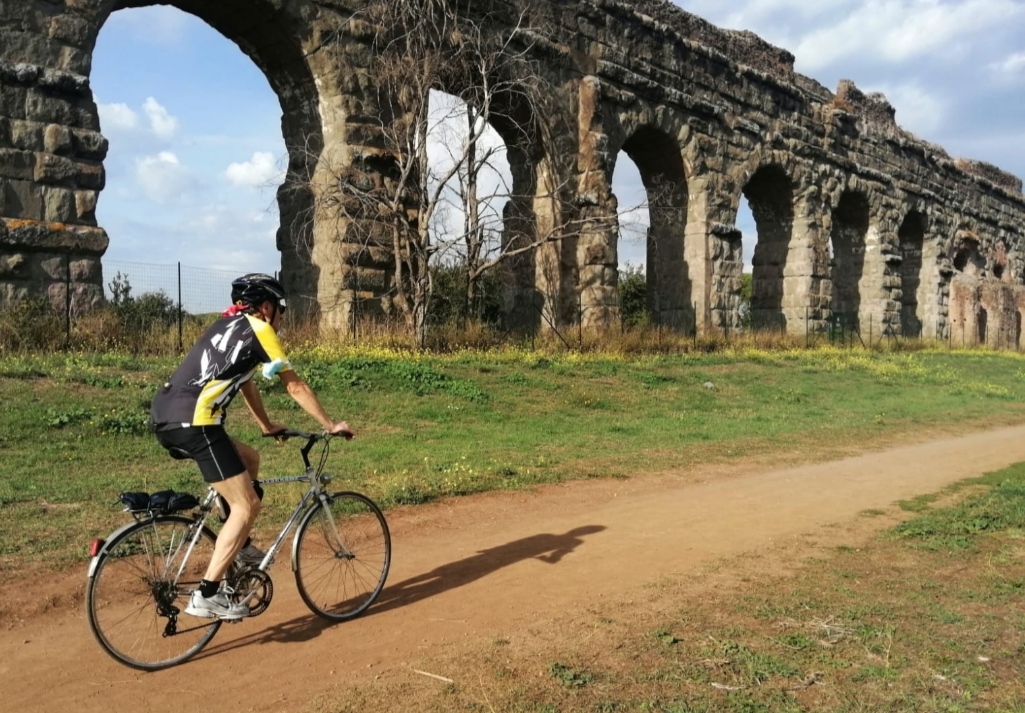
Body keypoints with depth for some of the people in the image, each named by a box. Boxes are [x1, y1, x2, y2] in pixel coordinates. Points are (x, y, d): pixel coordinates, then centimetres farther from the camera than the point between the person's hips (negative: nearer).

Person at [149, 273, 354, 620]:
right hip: (192, 422, -9)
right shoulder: (258, 329, 2)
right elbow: (295, 386, 5)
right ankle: (207, 595, -2)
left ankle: (240, 546, 29)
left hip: (164, 416, 9)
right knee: (247, 505, -2)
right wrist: (331, 425, 14)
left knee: (249, 459, 25)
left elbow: (245, 382, 36)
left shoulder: (228, 326, 26)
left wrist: (267, 426, 46)